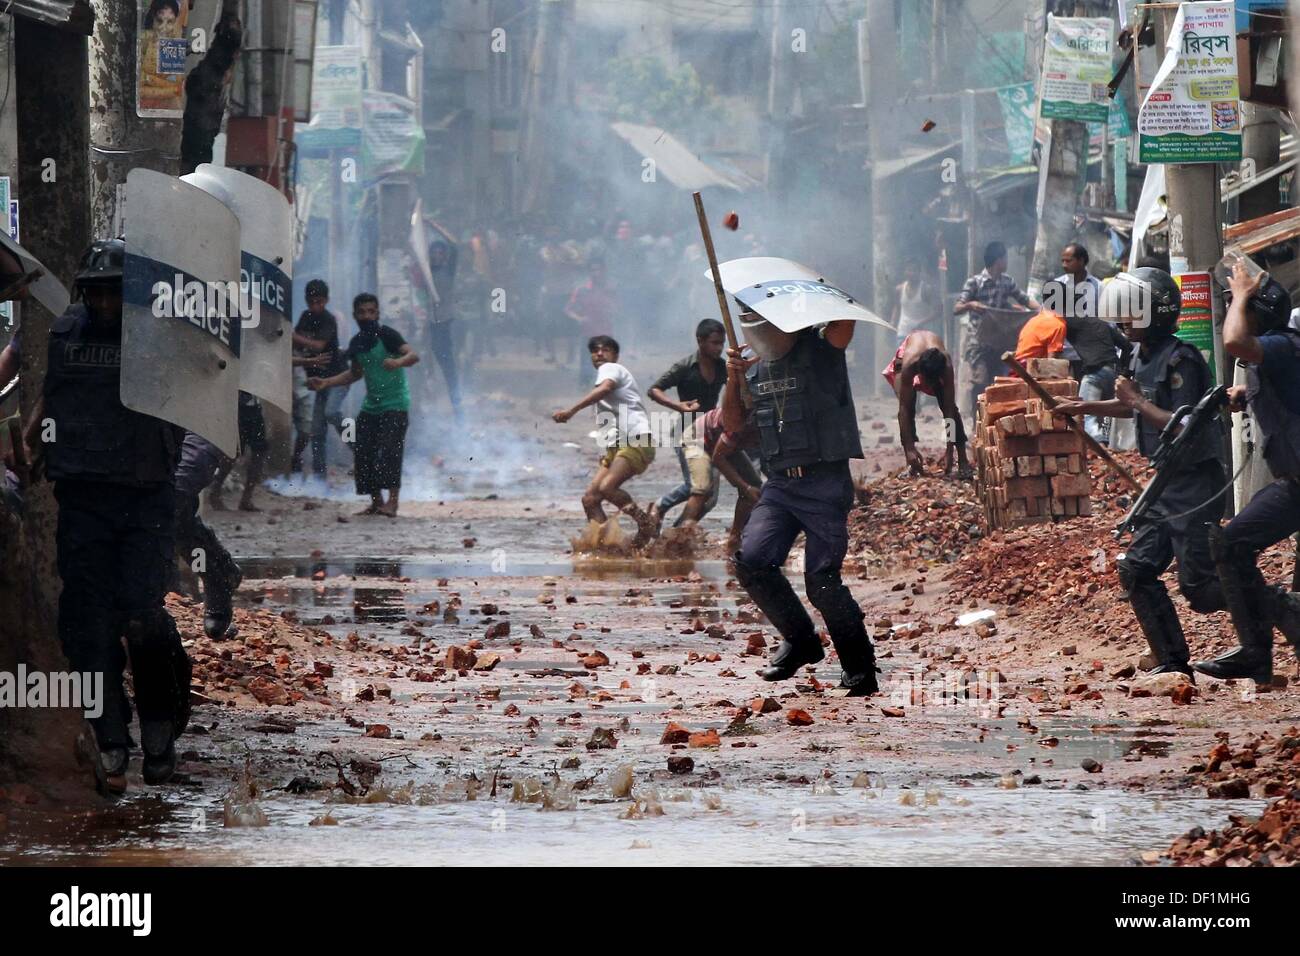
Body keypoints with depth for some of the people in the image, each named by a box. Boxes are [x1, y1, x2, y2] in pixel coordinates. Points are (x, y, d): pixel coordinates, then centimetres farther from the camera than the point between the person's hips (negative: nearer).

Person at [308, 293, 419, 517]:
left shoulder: (387, 335, -13)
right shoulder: (357, 343, 8)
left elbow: (413, 355, -27)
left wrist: (398, 362, -49)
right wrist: (325, 383, 15)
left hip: (395, 404, -7)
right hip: (371, 406, 7)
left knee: (389, 449, -18)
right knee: (363, 452, 2)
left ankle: (392, 502, -19)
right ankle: (376, 501, 12)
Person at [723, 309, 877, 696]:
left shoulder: (820, 348, -3)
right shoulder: (756, 371, 15)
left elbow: (844, 322, -24)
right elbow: (732, 425, 14)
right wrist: (733, 381, -1)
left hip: (825, 483, -6)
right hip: (780, 485, 6)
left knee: (822, 580, -9)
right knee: (752, 561, -12)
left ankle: (860, 667, 7)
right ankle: (799, 639, 8)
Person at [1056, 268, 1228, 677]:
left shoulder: (1180, 360, -20)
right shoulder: (1142, 357, 9)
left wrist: (1136, 399, -19)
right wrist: (1085, 407, 21)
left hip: (1196, 485, -10)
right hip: (1166, 485, 10)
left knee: (1201, 588, -11)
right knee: (1136, 569, 7)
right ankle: (1173, 662, 13)